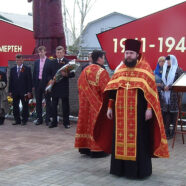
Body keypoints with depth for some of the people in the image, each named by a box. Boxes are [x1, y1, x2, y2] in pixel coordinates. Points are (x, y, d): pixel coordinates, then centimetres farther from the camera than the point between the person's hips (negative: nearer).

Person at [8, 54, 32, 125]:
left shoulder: (27, 69, 1)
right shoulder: (12, 69, 11)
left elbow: (29, 81, -2)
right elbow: (10, 81, 11)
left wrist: (29, 91, -9)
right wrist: (10, 91, 4)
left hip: (24, 91, -3)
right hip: (15, 92, 3)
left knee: (25, 106, 2)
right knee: (15, 106, 6)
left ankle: (24, 120, 11)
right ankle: (17, 120, 15)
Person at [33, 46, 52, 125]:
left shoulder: (49, 62, -5)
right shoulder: (36, 62, 10)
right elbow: (34, 74, 11)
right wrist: (34, 85, 6)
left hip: (46, 84, -5)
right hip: (38, 83, 5)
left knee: (48, 102, 1)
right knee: (38, 102, 9)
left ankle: (47, 119, 6)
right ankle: (39, 118, 17)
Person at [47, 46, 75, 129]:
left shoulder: (67, 62, -1)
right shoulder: (53, 62, 11)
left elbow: (73, 74, -4)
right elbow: (49, 73, 15)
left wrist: (66, 74, -23)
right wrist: (50, 79, -4)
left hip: (64, 87, -3)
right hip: (54, 86, 3)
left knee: (65, 105, 4)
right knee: (54, 105, 6)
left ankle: (66, 122, 12)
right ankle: (54, 122, 15)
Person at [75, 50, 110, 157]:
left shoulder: (85, 70, 7)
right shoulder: (102, 72, -15)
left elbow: (80, 86, 12)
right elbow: (106, 90, -16)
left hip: (86, 104, 7)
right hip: (98, 104, -7)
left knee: (88, 121, 12)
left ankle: (85, 147, 18)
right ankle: (97, 150, 6)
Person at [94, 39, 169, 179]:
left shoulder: (145, 68, -2)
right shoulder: (120, 69, 12)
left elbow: (150, 90, -7)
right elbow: (112, 90, 13)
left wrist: (149, 108, -14)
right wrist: (109, 107, 9)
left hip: (138, 112, -4)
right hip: (121, 112, 5)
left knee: (138, 140, 0)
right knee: (120, 139, 8)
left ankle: (139, 169, 10)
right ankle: (120, 167, 19)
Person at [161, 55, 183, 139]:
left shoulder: (178, 70, -2)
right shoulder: (165, 69, 17)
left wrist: (169, 87, -15)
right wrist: (164, 86, -3)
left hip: (174, 94, -5)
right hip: (166, 94, 6)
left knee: (173, 111, -5)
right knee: (165, 111, 4)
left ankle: (174, 131, 3)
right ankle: (167, 131, 11)